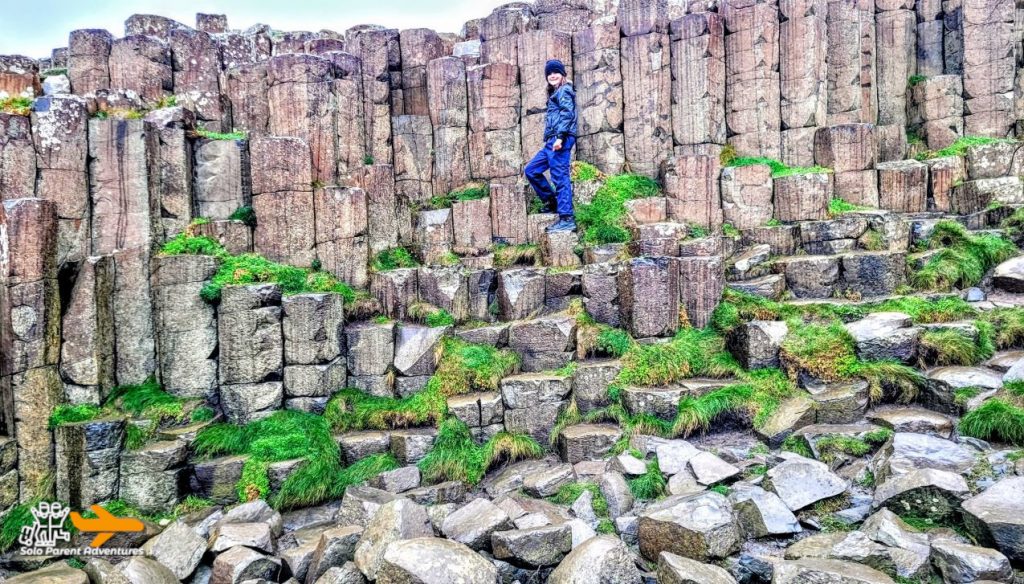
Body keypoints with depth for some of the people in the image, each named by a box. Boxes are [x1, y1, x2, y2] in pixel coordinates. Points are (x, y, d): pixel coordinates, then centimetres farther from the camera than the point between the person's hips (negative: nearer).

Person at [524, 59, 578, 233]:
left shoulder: (564, 90, -2)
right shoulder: (555, 93, 26)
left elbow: (568, 114, -15)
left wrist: (560, 137, -24)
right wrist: (553, 139, 19)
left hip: (560, 139, -10)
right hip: (552, 141, 10)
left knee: (560, 177, -13)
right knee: (531, 170, 13)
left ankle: (567, 219, -15)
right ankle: (552, 202, 17)